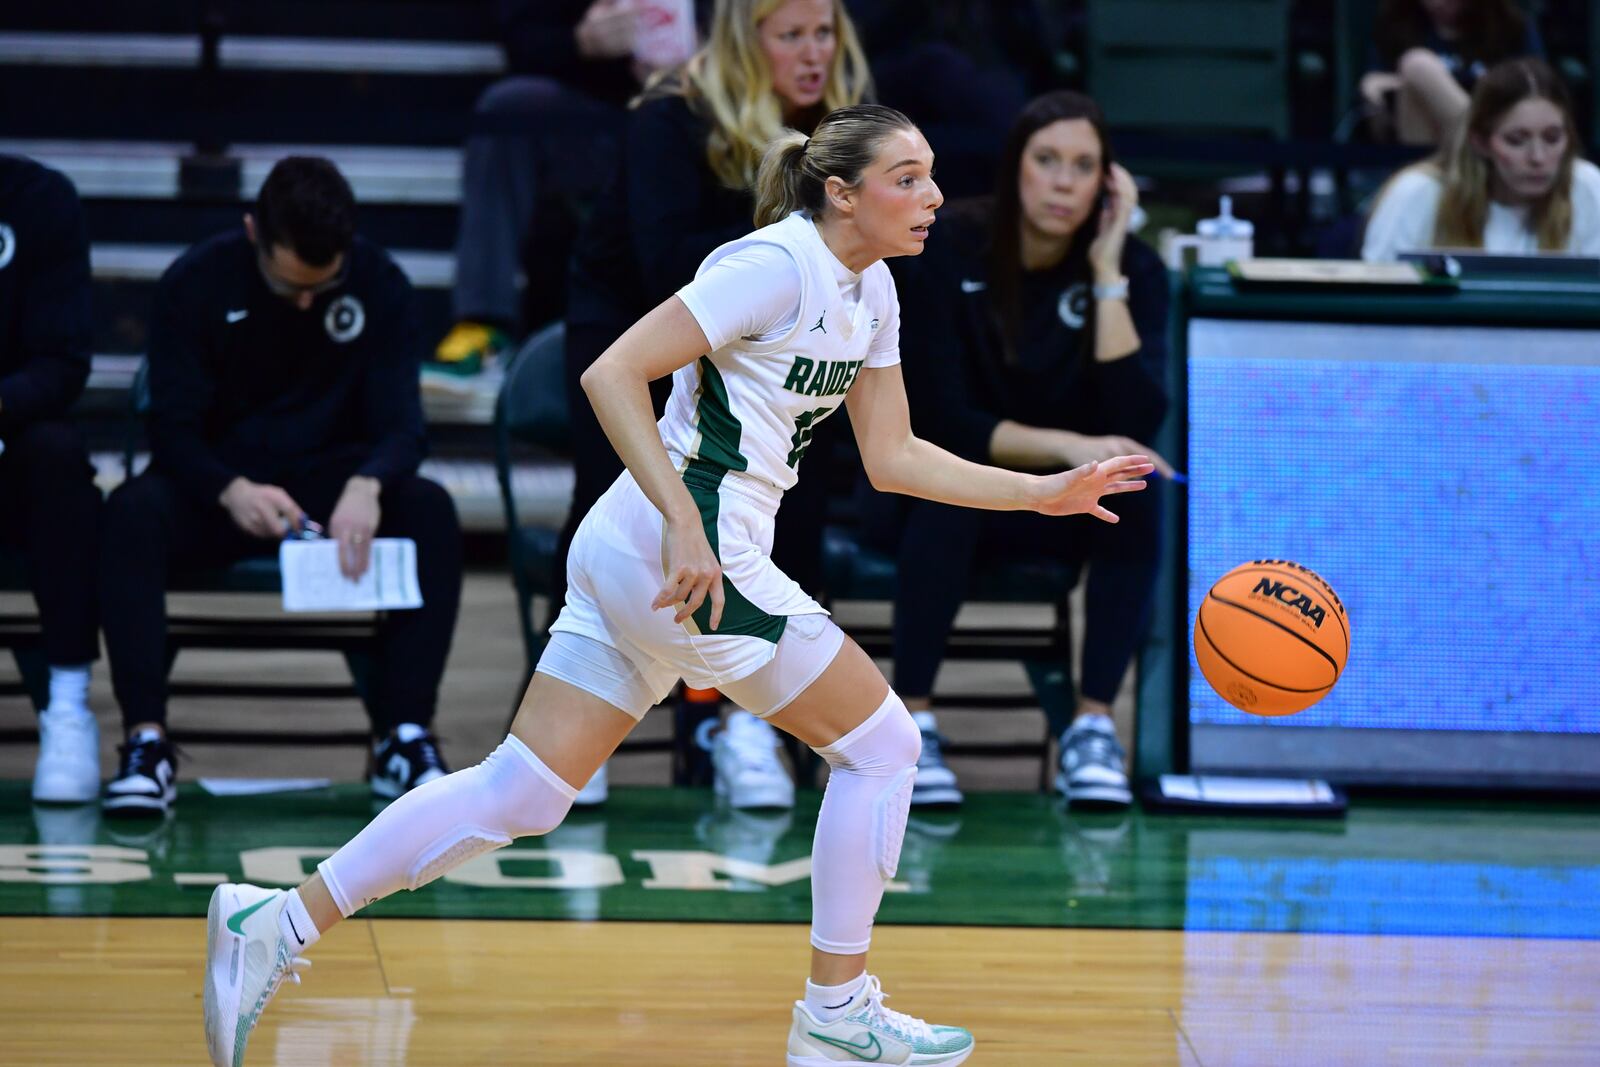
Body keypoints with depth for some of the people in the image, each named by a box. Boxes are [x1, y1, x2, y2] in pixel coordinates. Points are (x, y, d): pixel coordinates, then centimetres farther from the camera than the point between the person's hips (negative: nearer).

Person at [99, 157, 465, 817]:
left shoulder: (379, 285, -6)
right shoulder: (194, 284, -9)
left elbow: (399, 425, -10)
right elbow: (173, 428, -11)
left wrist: (366, 486, -35)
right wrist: (231, 490, -34)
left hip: (331, 490, 1)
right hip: (216, 490, -1)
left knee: (430, 511, -30)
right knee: (134, 511, -34)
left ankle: (403, 736, -29)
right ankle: (147, 741, -35)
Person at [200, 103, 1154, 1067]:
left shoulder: (871, 293, 14)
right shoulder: (775, 265, -14)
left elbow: (893, 458, 20)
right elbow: (612, 375, -20)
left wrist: (1044, 492, 14)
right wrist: (684, 521, -28)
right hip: (684, 555, -9)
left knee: (523, 792, 6)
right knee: (881, 742, 2)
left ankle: (281, 926, 5)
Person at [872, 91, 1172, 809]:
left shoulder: (1133, 269, -8)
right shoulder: (950, 251, -15)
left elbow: (1137, 423, -22)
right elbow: (941, 420, -19)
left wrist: (1106, 273, -24)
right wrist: (1067, 447, -33)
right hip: (930, 496, -2)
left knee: (1135, 490, -30)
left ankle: (1093, 725, -26)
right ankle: (910, 720, -30)